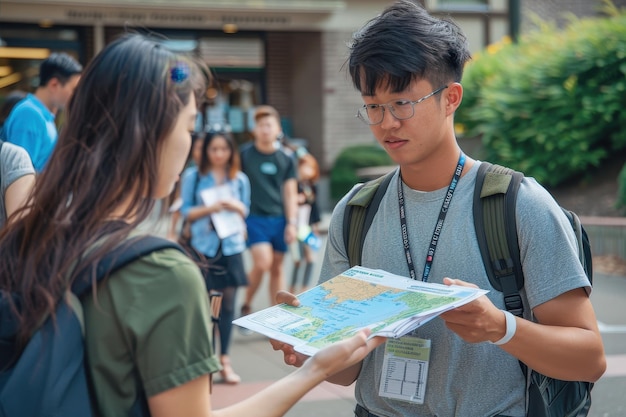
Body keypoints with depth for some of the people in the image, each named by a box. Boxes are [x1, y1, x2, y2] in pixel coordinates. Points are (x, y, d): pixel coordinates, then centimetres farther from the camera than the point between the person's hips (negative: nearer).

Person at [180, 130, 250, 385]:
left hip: (232, 247, 2)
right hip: (203, 246, -2)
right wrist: (209, 208, -15)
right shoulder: (193, 176, 2)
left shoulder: (240, 179, 9)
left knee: (228, 304, 3)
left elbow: (245, 211, 15)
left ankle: (224, 360, 12)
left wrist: (236, 207, -7)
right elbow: (186, 211, 1)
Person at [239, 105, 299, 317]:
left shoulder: (286, 158, 7)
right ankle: (246, 305, 4)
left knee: (277, 268, 7)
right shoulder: (244, 154, -1)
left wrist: (291, 222, 1)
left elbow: (290, 193, 9)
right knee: (262, 262, -18)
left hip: (279, 218, 3)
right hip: (254, 217, -3)